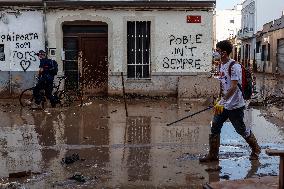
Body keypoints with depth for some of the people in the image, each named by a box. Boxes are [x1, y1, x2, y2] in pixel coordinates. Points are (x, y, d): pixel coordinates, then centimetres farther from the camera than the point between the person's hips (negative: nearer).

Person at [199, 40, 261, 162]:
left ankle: (256, 150, 30)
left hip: (235, 106, -8)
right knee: (214, 128, 3)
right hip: (223, 105, 8)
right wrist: (219, 100, 16)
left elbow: (234, 87, -26)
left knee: (241, 130, 7)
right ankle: (213, 155, 12)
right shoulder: (221, 65, 8)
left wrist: (222, 102, -30)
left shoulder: (234, 66, -19)